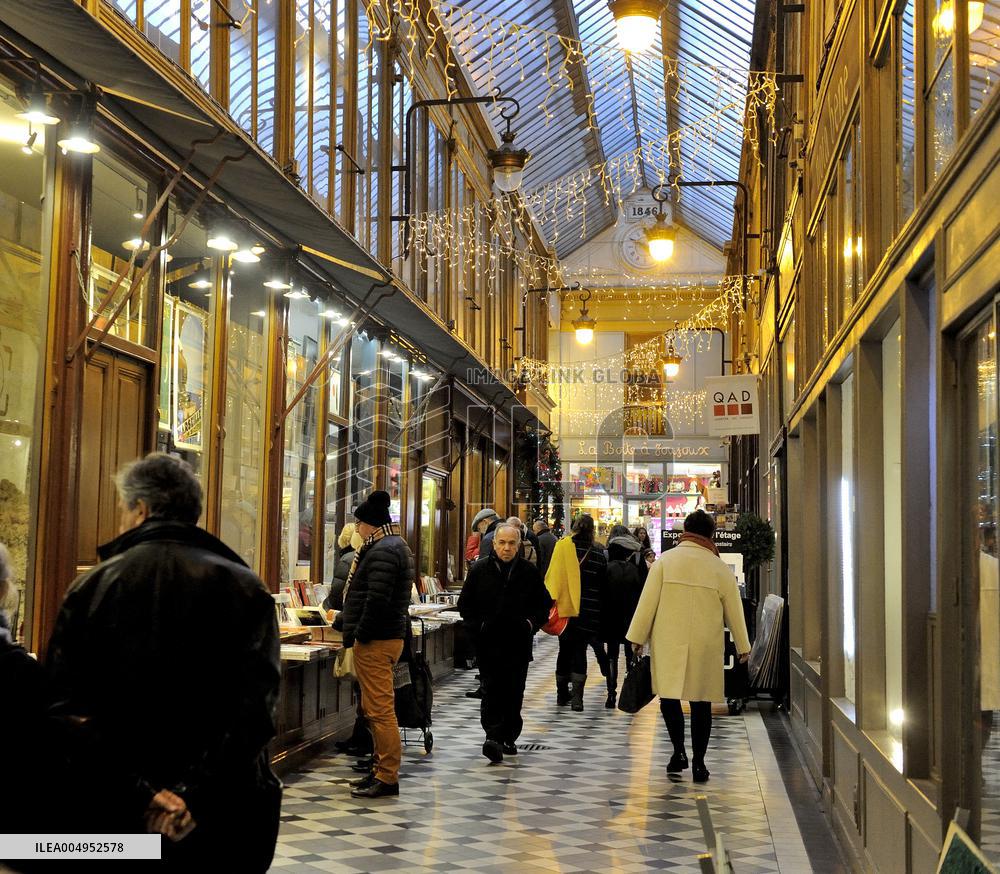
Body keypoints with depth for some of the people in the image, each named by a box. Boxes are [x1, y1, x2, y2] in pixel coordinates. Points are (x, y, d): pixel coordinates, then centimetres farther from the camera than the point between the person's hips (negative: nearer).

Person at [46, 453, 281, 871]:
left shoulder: (90, 589, -1)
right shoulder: (245, 589, -3)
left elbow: (66, 711, -10)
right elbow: (255, 706, -16)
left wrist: (137, 793, -13)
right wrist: (196, 793, -19)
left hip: (115, 817, 0)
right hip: (224, 819, 0)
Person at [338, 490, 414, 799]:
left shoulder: (383, 551, -16)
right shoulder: (396, 546, 18)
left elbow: (377, 600, -25)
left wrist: (359, 634, -15)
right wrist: (346, 621, 18)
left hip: (375, 642, -11)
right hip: (389, 636, 11)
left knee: (380, 710, -7)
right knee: (375, 709, 17)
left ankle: (387, 778, -3)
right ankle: (381, 770, 25)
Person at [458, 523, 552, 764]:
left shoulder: (529, 571, 3)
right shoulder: (479, 570, 1)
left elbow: (544, 604, 13)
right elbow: (465, 604, 8)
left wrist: (532, 624, -1)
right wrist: (478, 626, -3)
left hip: (518, 644, 1)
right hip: (489, 642, -1)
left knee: (514, 693, 7)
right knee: (492, 690, -9)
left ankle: (509, 737, 19)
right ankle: (493, 737, -15)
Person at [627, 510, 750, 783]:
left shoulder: (665, 561, -2)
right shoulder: (720, 567, 1)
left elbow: (647, 602, -3)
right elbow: (734, 610, 9)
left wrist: (638, 637, 5)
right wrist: (742, 646, 20)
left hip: (668, 642, -1)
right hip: (705, 647, 1)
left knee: (669, 695, 9)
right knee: (701, 702, 7)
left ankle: (679, 750, -4)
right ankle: (698, 763, 8)